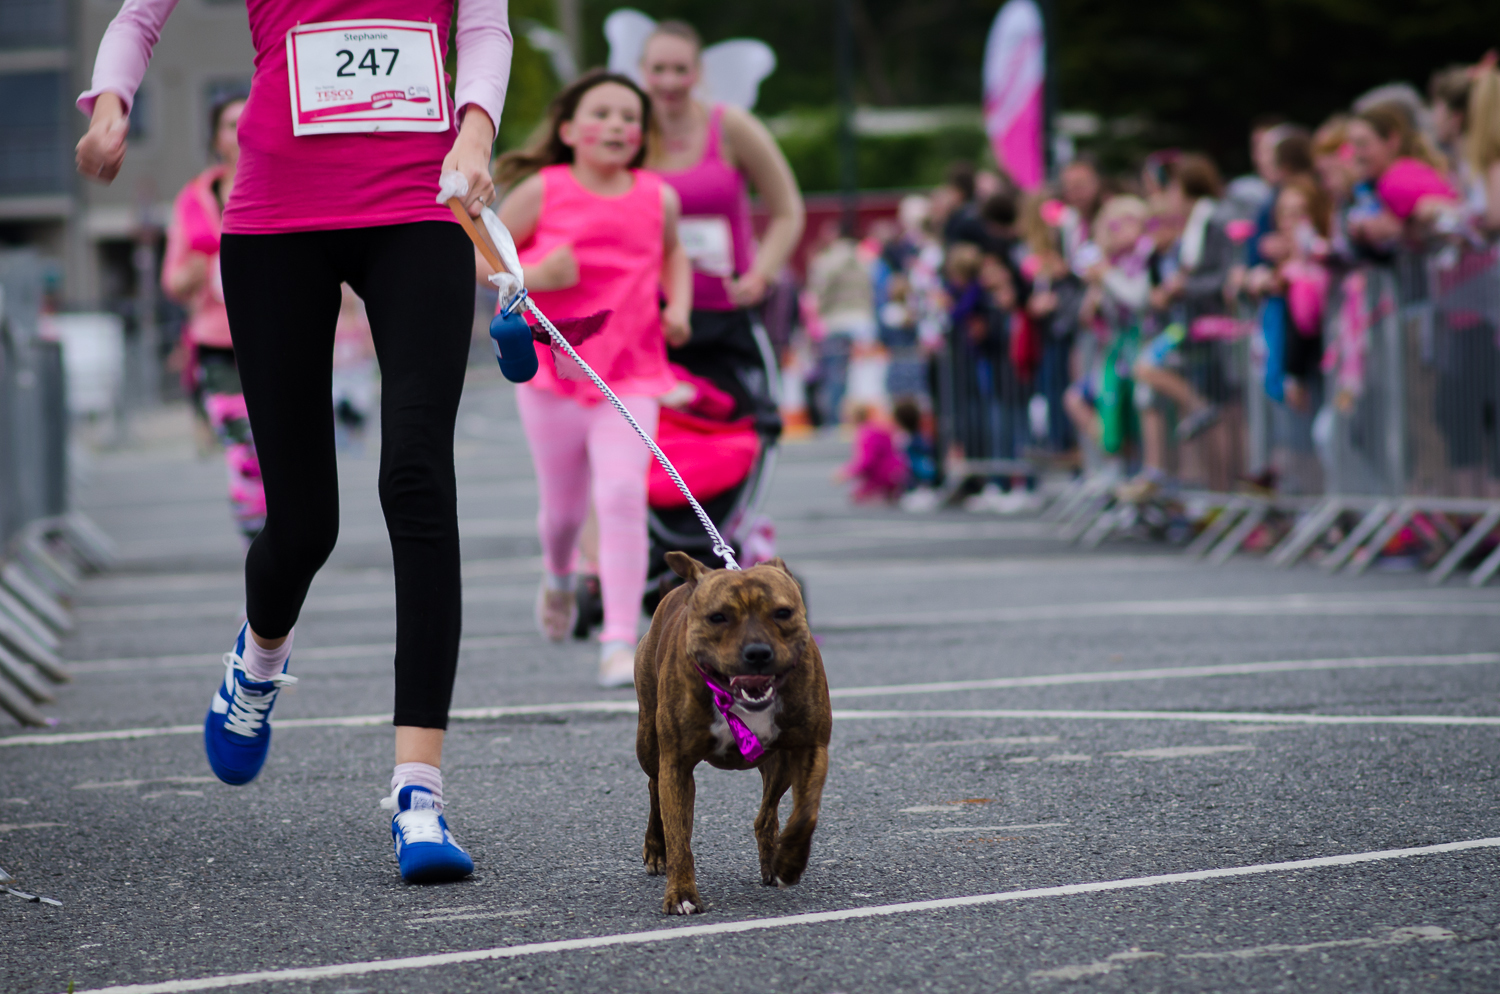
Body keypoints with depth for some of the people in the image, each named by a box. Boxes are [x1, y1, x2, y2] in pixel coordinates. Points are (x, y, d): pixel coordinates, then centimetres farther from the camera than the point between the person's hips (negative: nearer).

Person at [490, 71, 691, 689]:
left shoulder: (658, 198, 3)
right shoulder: (543, 192, -5)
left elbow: (672, 252, 23)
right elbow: (482, 255, 0)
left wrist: (679, 306, 6)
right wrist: (533, 275, -19)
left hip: (630, 372, 1)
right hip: (552, 365, 0)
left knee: (623, 496, -17)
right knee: (563, 505, 12)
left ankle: (620, 643, -16)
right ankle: (558, 579, 48)